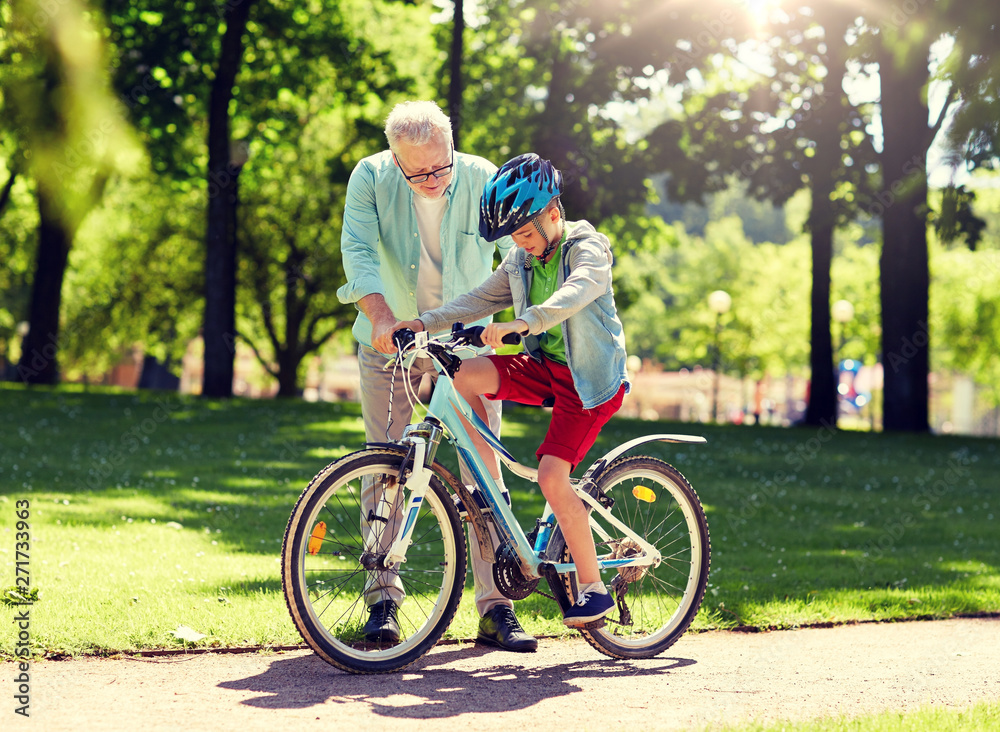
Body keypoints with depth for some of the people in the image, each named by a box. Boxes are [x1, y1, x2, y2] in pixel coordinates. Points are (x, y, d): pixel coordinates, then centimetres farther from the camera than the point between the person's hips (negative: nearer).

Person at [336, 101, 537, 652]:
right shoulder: (371, 178, -13)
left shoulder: (482, 179, -13)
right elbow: (358, 251, -24)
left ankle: (495, 606, -1)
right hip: (391, 340, 0)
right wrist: (381, 316, -40)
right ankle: (383, 597, 8)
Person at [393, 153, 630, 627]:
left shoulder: (588, 247, -13)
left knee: (551, 476, -19)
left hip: (590, 378, -7)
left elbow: (577, 292, -33)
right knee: (464, 376, -17)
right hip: (544, 367, 7)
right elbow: (479, 300, 7)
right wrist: (423, 322, -9)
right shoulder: (521, 261, 10)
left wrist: (519, 324, -49)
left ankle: (593, 588, -8)